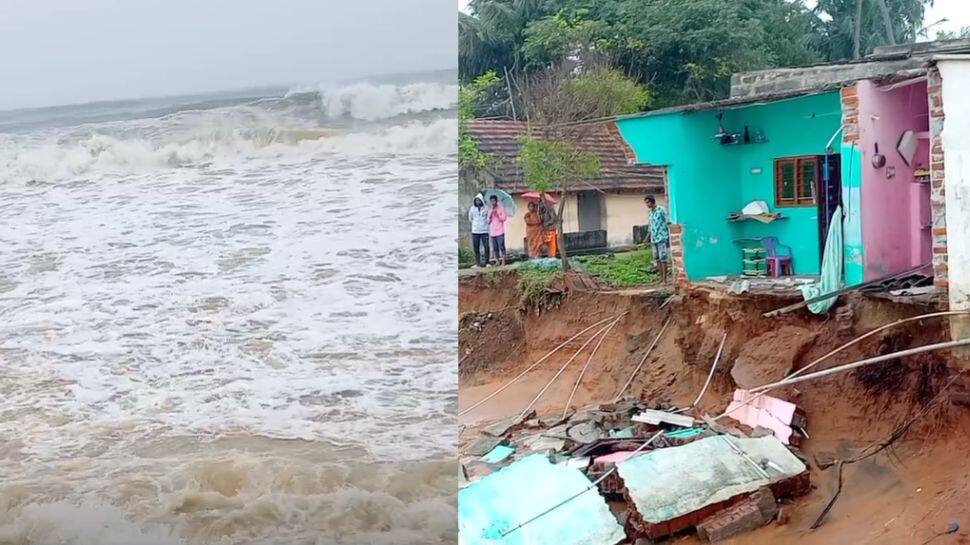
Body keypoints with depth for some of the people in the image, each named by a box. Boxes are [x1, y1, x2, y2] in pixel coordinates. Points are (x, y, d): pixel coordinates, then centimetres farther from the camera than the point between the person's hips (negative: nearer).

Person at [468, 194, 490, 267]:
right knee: (476, 248, 2)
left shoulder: (486, 209, -4)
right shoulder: (472, 208, 2)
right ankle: (477, 263, 8)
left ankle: (487, 262, 9)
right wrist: (475, 223, 9)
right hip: (475, 231, 2)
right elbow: (470, 218, 15)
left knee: (486, 247, -3)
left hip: (484, 231, -2)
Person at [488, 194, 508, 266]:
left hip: (500, 231, -4)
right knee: (495, 248, 3)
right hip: (492, 232, 4)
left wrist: (497, 215, -13)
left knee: (501, 247, -8)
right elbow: (488, 221, 9)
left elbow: (504, 218, -3)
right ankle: (497, 261, 8)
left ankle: (503, 261, -6)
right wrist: (491, 214, -4)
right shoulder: (490, 210, 16)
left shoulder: (501, 208, 3)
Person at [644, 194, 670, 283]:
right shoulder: (651, 212, 15)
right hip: (654, 239, 7)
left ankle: (665, 279, -7)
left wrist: (668, 238, -13)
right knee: (657, 259, 7)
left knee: (663, 259, -7)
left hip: (662, 238, -7)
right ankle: (661, 278, 12)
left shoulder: (661, 210, -7)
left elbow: (666, 223, -9)